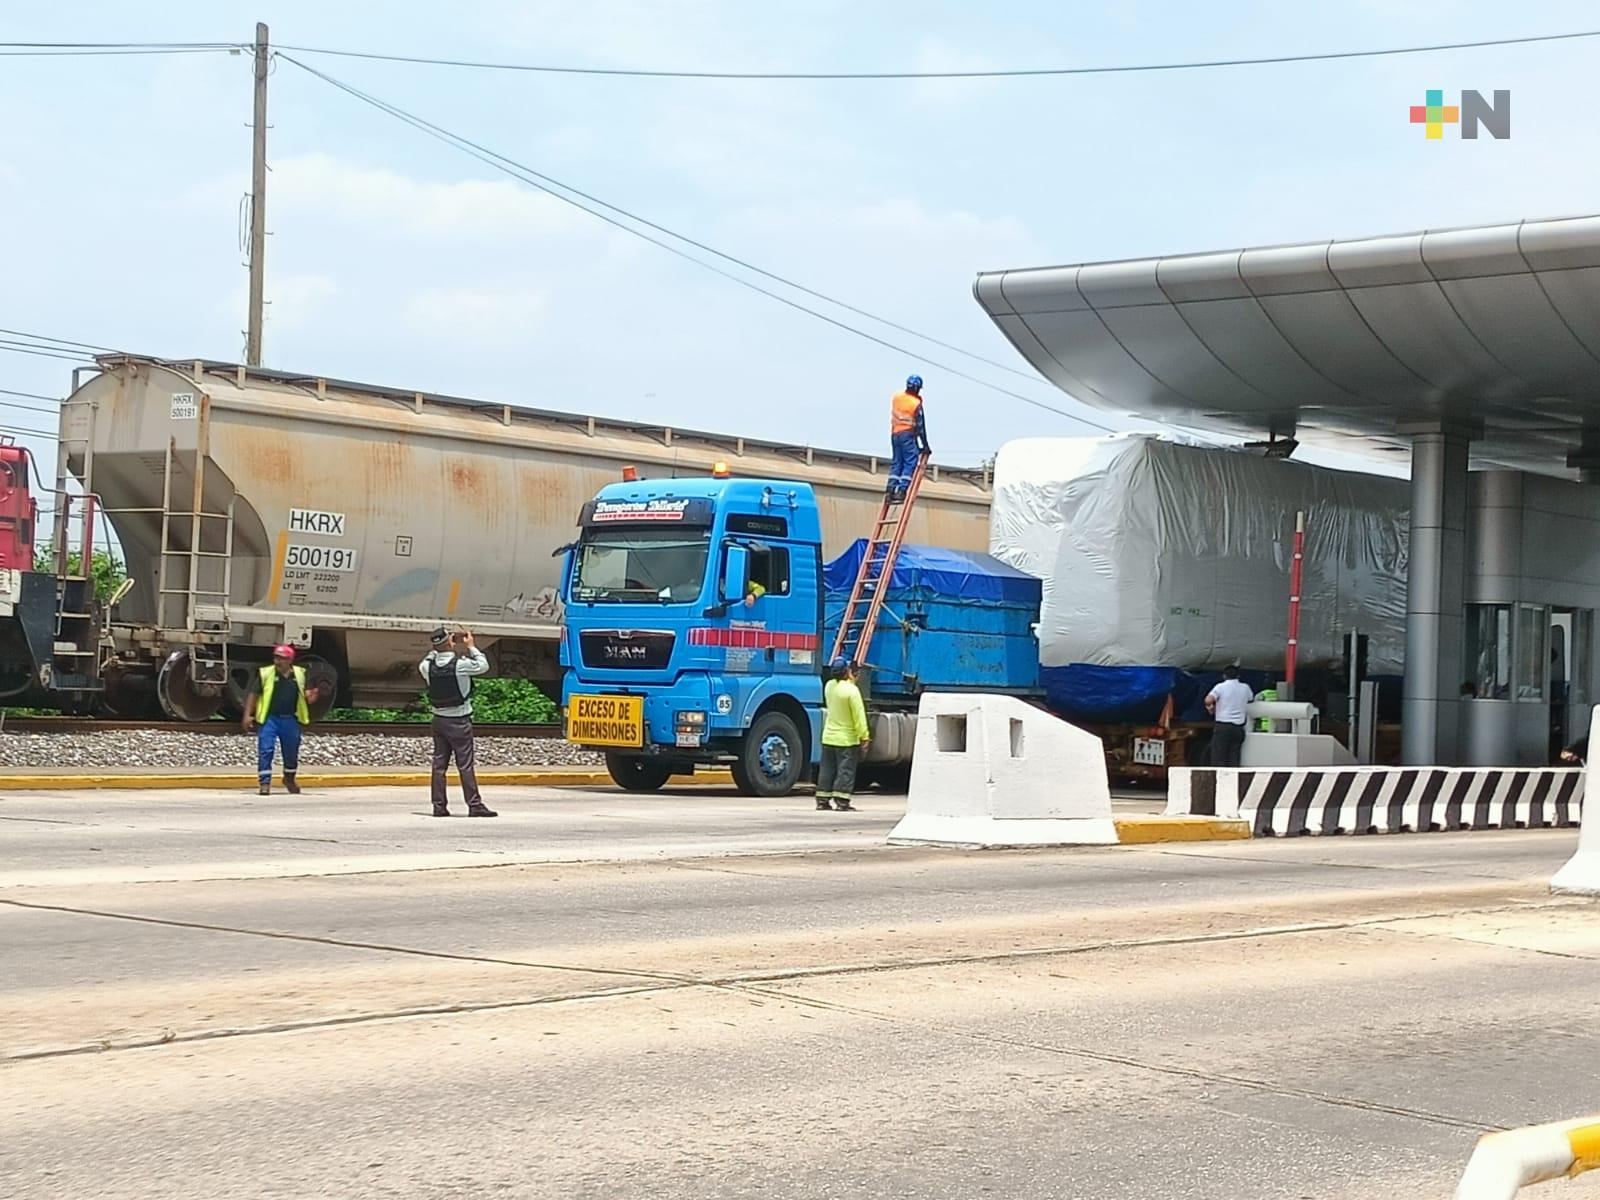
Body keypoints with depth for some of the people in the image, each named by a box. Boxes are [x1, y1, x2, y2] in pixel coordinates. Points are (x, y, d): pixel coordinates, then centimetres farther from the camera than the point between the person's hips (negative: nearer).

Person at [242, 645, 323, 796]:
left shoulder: (300, 674, 5)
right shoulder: (265, 674, -2)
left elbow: (305, 693, 15)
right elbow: (253, 694, -1)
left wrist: (310, 697, -10)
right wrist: (247, 715, -8)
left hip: (290, 720, 3)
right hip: (269, 719, -3)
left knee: (292, 752, 14)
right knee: (265, 750, -11)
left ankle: (290, 779, 37)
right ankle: (265, 783, -5)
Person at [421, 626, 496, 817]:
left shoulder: (429, 666, -3)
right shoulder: (460, 664, -16)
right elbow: (483, 665, 0)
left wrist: (436, 650, 18)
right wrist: (471, 647, 11)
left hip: (439, 720, 5)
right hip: (459, 721, -5)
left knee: (439, 764, 8)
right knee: (466, 764, -2)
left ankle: (439, 805, 8)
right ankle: (474, 805, -2)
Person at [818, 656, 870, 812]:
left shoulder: (829, 686, 1)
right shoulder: (851, 690, -19)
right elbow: (859, 716, -17)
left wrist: (850, 681, 13)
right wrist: (864, 737, -11)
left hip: (828, 737, 6)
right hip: (847, 740, -6)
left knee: (827, 770, 12)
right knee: (845, 771, -1)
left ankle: (822, 800, 14)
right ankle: (842, 802, -2)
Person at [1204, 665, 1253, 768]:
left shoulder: (1220, 687, -5)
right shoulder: (1245, 688, 8)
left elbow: (1208, 700, -19)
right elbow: (1251, 698, 28)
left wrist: (1210, 707, 2)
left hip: (1222, 726, -4)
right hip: (1238, 728, 4)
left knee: (1218, 759, -2)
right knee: (1234, 760, 5)